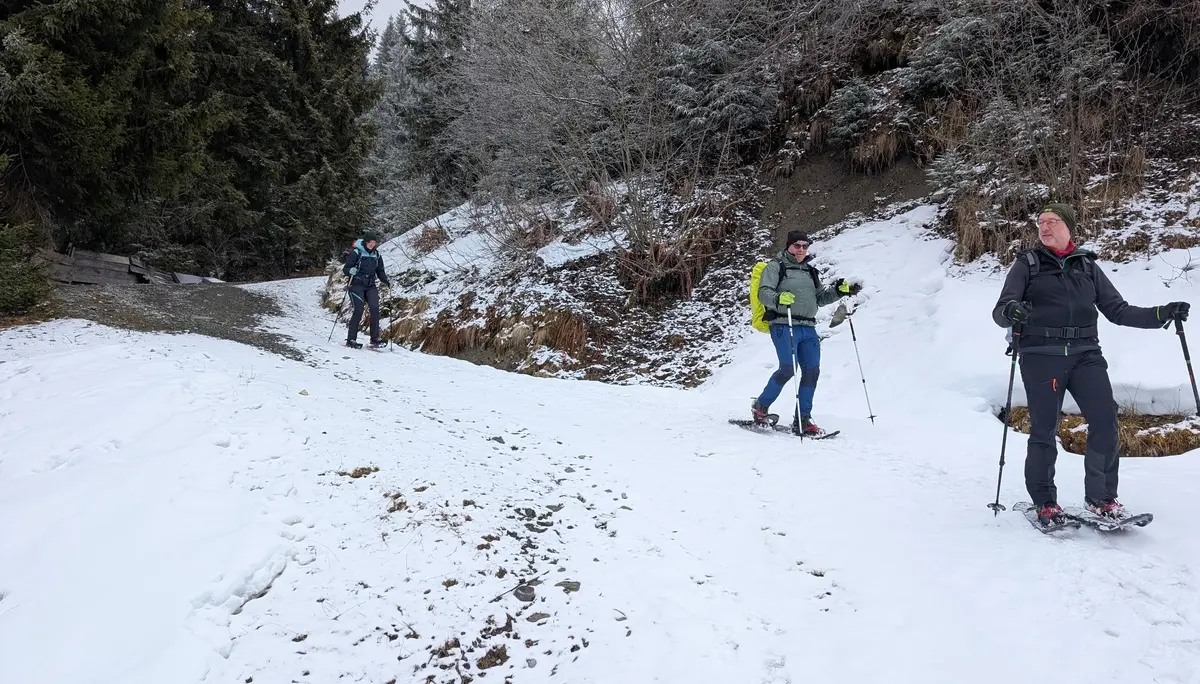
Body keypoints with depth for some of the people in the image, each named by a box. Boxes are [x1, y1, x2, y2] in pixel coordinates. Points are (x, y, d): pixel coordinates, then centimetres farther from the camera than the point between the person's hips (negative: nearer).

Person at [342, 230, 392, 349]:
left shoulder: (376, 255, 10)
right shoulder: (356, 252, -5)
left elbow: (380, 271, 17)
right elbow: (345, 269, -4)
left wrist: (387, 281, 0)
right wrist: (351, 271, -27)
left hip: (371, 286, 4)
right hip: (357, 285, -4)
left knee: (375, 308, -13)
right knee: (359, 310, -14)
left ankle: (375, 338, -8)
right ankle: (351, 339, -5)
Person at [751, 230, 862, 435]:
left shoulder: (810, 271, 24)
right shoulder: (776, 266, 5)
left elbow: (820, 298, 24)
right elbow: (764, 293, -7)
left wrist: (839, 291, 7)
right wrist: (778, 299, -28)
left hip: (808, 328, 6)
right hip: (783, 324, -6)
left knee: (812, 370, -4)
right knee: (788, 368, -16)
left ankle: (802, 421, 2)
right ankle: (760, 406, 4)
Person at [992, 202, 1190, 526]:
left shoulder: (1087, 266, 16)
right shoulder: (1027, 263, 8)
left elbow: (1117, 310, 14)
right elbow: (999, 311, -3)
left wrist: (1161, 314, -1)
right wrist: (1010, 311, -27)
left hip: (1085, 354, 3)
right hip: (1041, 355, -2)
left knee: (1105, 420, -10)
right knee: (1044, 429, -1)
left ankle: (1101, 498, 4)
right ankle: (1044, 502, 13)